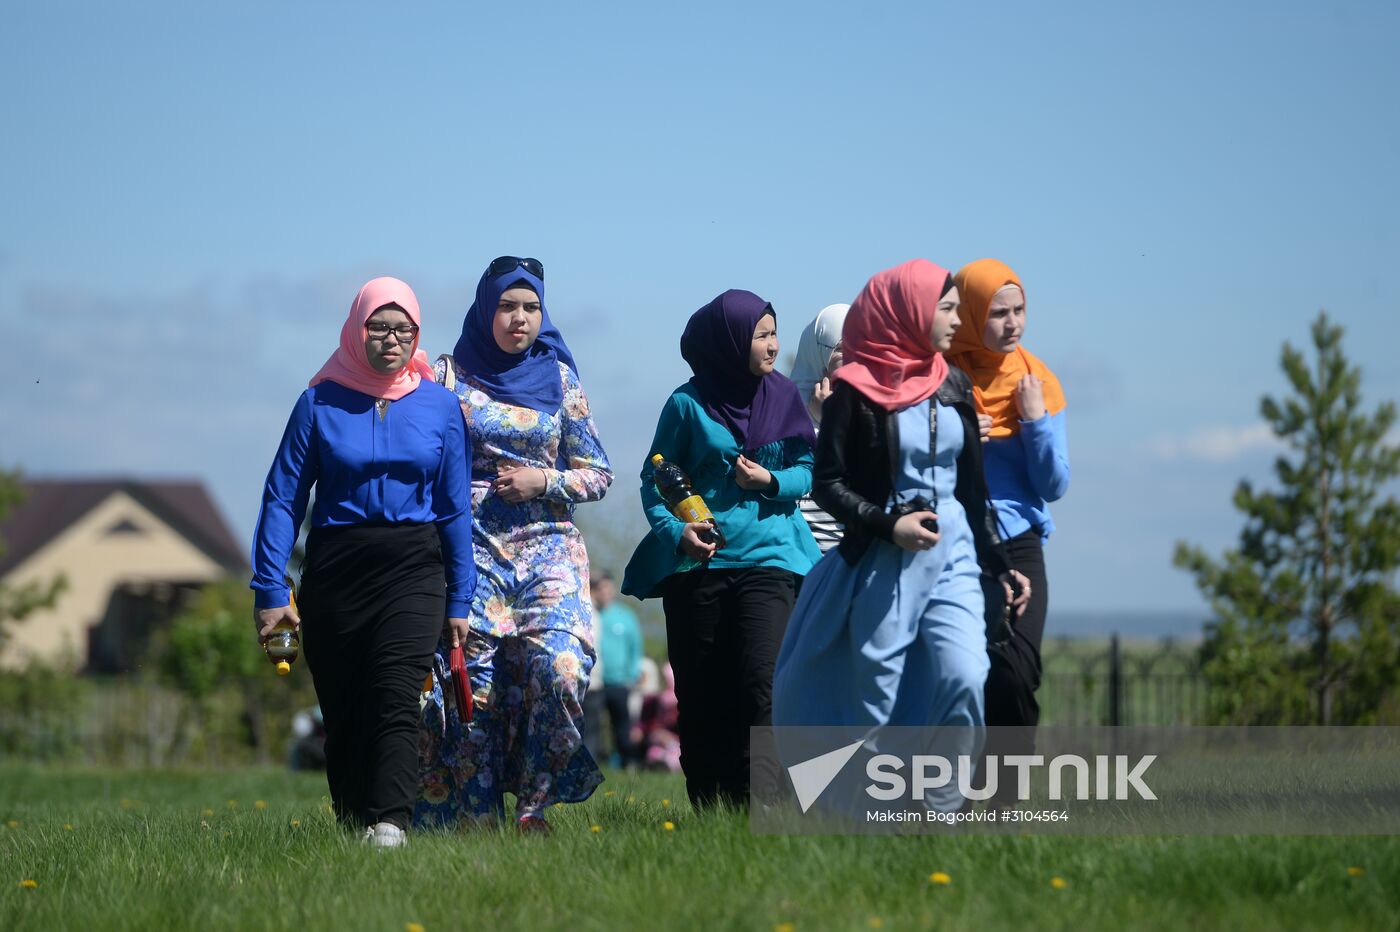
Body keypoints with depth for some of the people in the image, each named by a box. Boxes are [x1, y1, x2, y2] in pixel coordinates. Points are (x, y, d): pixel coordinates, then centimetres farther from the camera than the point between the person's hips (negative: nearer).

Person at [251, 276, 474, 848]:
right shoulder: (320, 403, 2)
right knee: (343, 712, 5)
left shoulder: (440, 406, 6)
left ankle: (389, 823, -28)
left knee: (396, 698, -18)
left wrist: (459, 600, 8)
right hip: (335, 570, 1)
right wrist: (271, 590, -5)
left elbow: (455, 507, 10)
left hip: (413, 569, -1)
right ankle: (352, 822, 17)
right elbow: (282, 498, 1)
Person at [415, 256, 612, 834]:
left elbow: (598, 475, 12)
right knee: (475, 683, -6)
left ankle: (533, 803, -9)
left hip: (549, 551, 1)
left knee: (560, 667, -20)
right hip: (473, 551, -1)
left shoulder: (559, 379, 10)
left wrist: (542, 481, -6)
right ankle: (476, 821, 2)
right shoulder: (449, 377, 5)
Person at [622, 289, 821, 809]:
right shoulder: (689, 404, 0)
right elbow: (655, 479, 2)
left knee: (762, 686, -15)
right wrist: (675, 530, -15)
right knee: (700, 695, 2)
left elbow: (808, 470, 11)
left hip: (767, 556, 1)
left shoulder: (783, 397, 8)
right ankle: (710, 817, 11)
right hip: (696, 563, 0)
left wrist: (771, 481, -10)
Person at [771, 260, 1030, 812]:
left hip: (952, 556, 4)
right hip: (882, 561, -4)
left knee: (964, 677, -14)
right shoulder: (856, 392, -5)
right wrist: (887, 524, -19)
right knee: (875, 702, 0)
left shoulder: (953, 387, 11)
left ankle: (940, 814, -5)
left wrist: (997, 561, 16)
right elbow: (827, 483, -6)